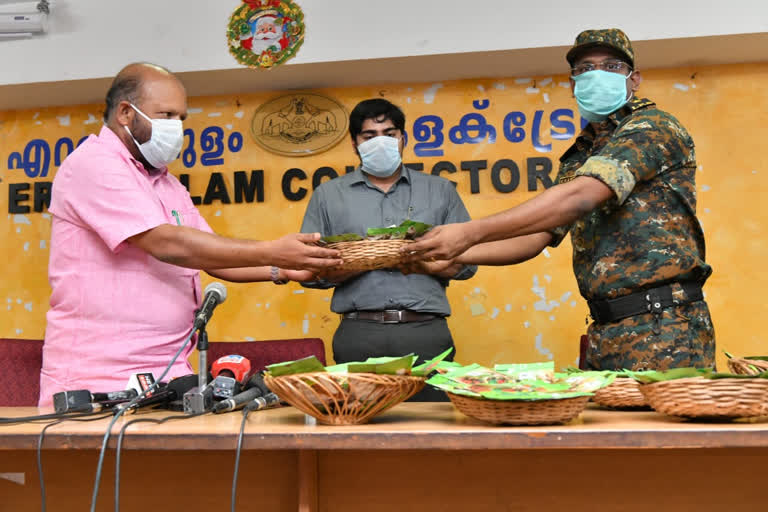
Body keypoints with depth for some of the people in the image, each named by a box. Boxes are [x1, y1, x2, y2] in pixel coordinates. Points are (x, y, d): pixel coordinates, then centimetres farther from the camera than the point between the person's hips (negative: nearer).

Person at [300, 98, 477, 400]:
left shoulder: (440, 191, 16)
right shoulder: (328, 195, 14)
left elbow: (466, 262, 11)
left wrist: (421, 263, -7)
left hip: (426, 333, 1)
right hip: (359, 336, 0)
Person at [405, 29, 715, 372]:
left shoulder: (653, 126, -7)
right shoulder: (578, 158, 17)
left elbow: (578, 198, -21)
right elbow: (532, 240, 15)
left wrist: (470, 233, -24)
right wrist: (451, 255, 1)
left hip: (664, 330, -7)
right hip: (604, 332, 7)